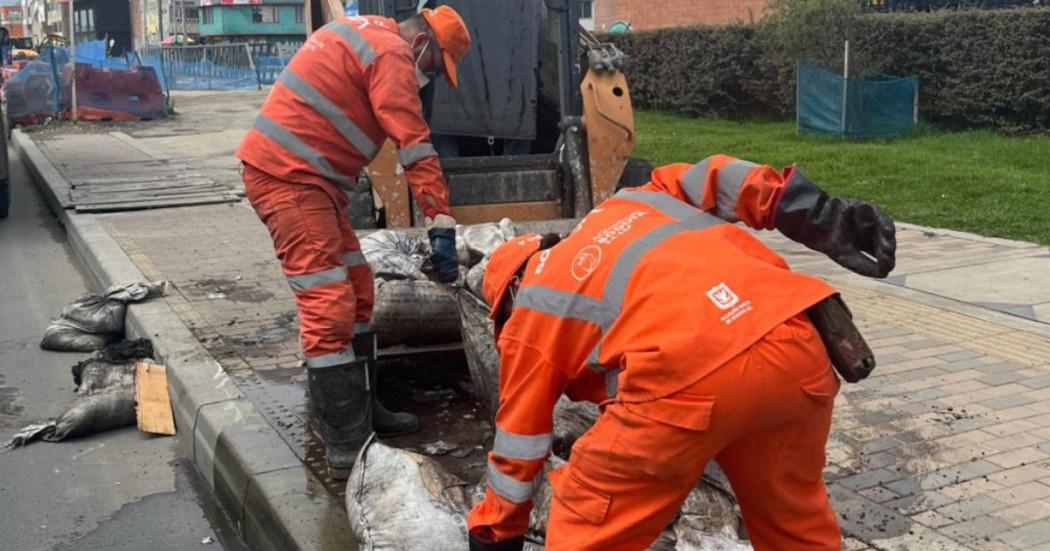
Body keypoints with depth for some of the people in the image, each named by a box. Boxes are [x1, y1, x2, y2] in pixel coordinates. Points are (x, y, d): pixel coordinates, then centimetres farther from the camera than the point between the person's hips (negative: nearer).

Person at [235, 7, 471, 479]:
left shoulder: (363, 33, 21)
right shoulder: (392, 53, -10)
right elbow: (416, 147, -17)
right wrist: (442, 226, -19)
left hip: (302, 175, 11)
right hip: (287, 177, -11)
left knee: (355, 292, 13)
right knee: (329, 306, -12)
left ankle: (360, 409, 21)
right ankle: (346, 446, -10)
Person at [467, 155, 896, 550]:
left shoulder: (530, 312, 24)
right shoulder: (626, 206, 36)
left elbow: (518, 446, 29)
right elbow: (709, 181, 20)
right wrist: (820, 217, 12)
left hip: (689, 375, -5)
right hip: (793, 344, 6)